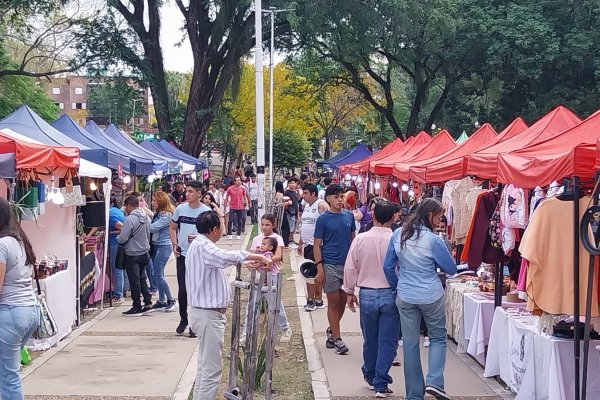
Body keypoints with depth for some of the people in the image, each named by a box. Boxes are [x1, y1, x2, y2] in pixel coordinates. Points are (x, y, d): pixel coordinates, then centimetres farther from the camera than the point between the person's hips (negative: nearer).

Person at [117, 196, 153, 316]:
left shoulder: (130, 219, -19)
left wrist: (117, 237, 3)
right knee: (142, 279, 17)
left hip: (133, 255, -7)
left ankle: (137, 308, 7)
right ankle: (148, 302, 15)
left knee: (134, 281, 1)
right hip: (144, 253, 7)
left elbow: (122, 239, -18)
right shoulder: (146, 218, 4)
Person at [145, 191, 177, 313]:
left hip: (163, 247, -9)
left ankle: (171, 300, 2)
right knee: (158, 275, 10)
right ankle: (161, 302, 16)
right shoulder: (157, 214, 13)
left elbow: (152, 228, -20)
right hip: (155, 246, 9)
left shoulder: (167, 215, -16)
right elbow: (152, 226, 6)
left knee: (158, 275, -8)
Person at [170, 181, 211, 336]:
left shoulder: (206, 211, -8)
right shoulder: (180, 209, 2)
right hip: (182, 255, 3)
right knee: (182, 290, 7)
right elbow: (172, 227, 14)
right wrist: (174, 244, 0)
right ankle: (183, 319, 26)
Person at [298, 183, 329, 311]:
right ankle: (318, 300, 17)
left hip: (316, 244, -9)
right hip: (307, 244, 9)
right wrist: (300, 243, 21)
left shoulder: (321, 205, -13)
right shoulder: (306, 206, 15)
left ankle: (311, 300, -2)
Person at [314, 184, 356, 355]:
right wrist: (319, 269, -12)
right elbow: (317, 246, -5)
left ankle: (331, 330, 32)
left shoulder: (349, 216, 6)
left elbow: (353, 239, 14)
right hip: (330, 265, -4)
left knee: (342, 302, 11)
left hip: (348, 264, 4)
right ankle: (337, 339, 9)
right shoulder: (323, 219, -5)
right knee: (333, 303, 2)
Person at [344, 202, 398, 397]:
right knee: (387, 341, 5)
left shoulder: (360, 239, -7)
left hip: (367, 294, 2)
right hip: (391, 295, -2)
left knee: (370, 339, 18)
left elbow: (350, 268, -1)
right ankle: (381, 384, 6)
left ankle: (370, 376, 35)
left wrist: (349, 292, 12)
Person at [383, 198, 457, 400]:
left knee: (410, 344, 10)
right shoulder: (433, 240, -15)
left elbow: (388, 266, 5)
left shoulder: (398, 234, -2)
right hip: (431, 296, -3)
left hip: (405, 297, 4)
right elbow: (451, 269, -4)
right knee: (438, 338, 15)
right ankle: (434, 382, -2)